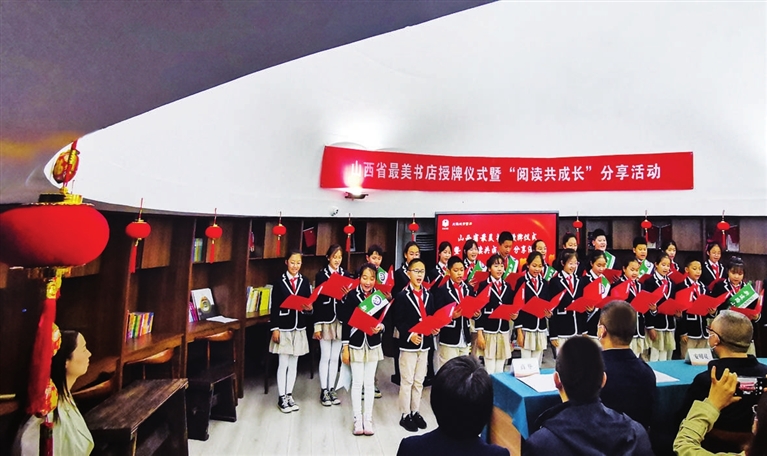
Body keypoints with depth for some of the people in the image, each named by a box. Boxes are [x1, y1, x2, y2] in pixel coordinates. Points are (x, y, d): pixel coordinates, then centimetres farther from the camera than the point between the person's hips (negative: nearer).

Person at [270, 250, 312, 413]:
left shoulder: (305, 281, 3)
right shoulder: (279, 282, -5)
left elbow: (309, 303, 5)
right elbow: (274, 307, -6)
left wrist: (309, 308, -18)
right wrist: (275, 328, -9)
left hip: (299, 328, 3)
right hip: (283, 328, -3)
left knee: (293, 363, 12)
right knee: (283, 364, 4)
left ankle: (289, 395, 25)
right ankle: (282, 398, 17)